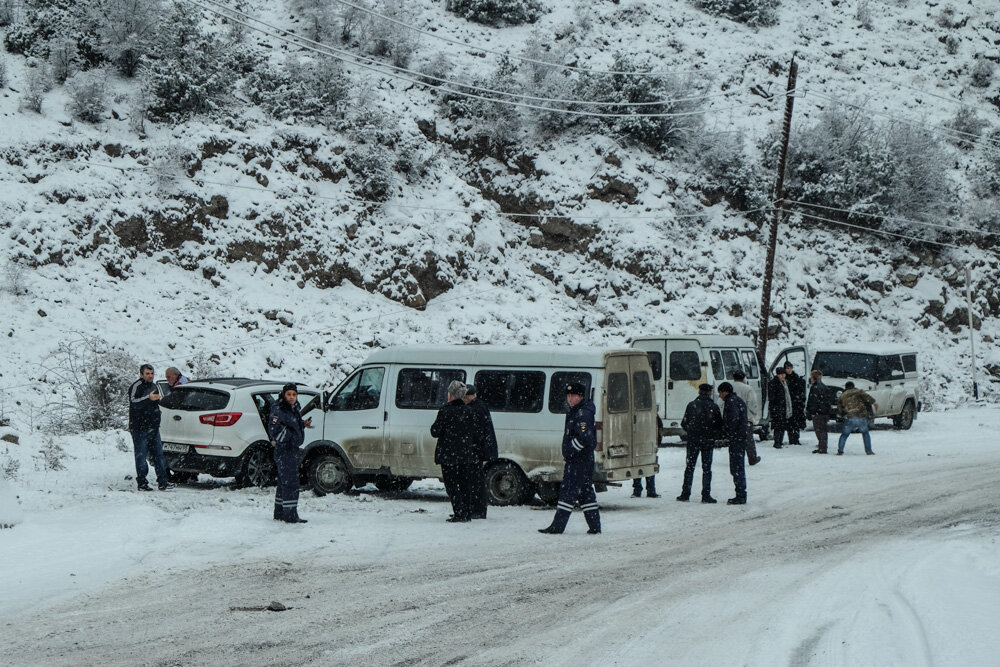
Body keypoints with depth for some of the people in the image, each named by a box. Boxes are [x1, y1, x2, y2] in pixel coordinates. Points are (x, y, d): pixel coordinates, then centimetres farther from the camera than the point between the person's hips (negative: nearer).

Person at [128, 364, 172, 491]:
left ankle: (163, 482, 7)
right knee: (141, 456, -3)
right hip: (140, 429, -8)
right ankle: (142, 483, 2)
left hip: (153, 428, 8)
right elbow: (134, 402, -28)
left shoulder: (153, 386, 17)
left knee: (159, 454, 5)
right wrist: (148, 398, -40)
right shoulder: (136, 386, -10)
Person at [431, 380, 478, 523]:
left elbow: (435, 432, -10)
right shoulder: (468, 411, 4)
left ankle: (459, 514, -8)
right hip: (466, 454, 6)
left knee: (451, 484, 0)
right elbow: (474, 433, 7)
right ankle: (467, 513, 17)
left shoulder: (445, 412, -14)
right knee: (464, 484, 14)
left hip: (449, 454, -6)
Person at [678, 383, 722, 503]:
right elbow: (720, 426, -1)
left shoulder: (692, 405, -3)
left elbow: (684, 424, 1)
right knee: (706, 468, 5)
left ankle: (685, 494, 6)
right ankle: (706, 495, 2)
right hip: (708, 441, 0)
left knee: (690, 467, 8)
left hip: (693, 440, 0)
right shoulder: (713, 407, -4)